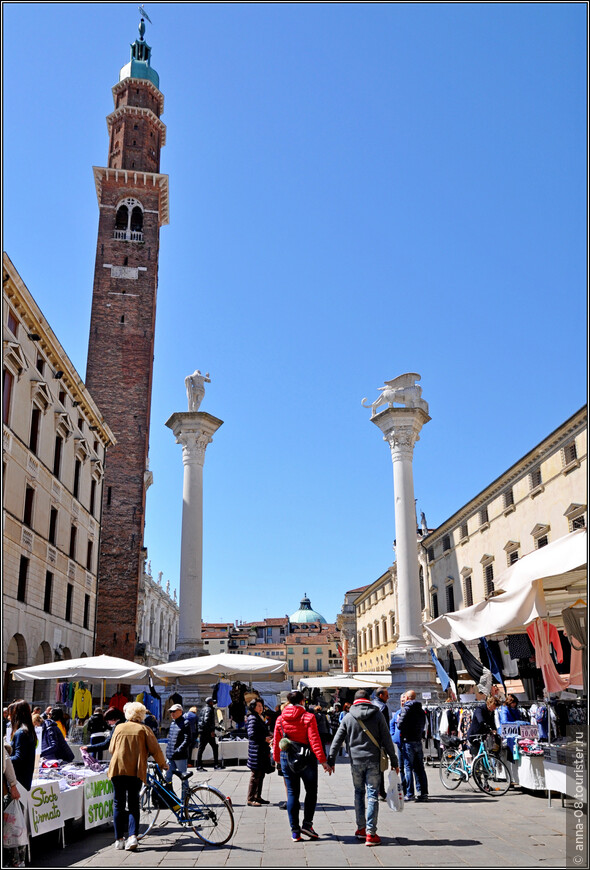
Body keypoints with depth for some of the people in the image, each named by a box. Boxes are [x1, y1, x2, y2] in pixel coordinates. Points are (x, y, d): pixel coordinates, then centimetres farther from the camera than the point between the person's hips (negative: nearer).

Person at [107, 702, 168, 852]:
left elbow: (111, 748, 19)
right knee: (134, 804, 8)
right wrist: (163, 764, 15)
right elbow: (155, 749, 0)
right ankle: (133, 836, -6)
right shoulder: (144, 729, 3)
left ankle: (119, 839, 12)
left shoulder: (119, 728, 10)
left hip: (117, 769, 1)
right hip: (136, 771, -1)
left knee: (118, 804, 11)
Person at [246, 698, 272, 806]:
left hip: (263, 750, 9)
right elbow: (252, 735, -21)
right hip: (256, 750, -9)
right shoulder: (252, 718, -12)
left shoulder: (260, 718, 17)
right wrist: (265, 739, -18)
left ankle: (258, 797, 20)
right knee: (255, 775, -6)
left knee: (261, 774, 12)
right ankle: (250, 799, 0)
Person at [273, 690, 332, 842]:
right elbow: (314, 740, -14)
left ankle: (295, 831, 9)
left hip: (286, 758, 3)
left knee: (292, 793, 8)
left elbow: (276, 742, 6)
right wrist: (322, 761, -12)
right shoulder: (308, 717, -9)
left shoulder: (280, 719, 2)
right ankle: (307, 824, 4)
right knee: (311, 791, 12)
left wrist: (277, 759, 21)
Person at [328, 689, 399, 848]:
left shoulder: (348, 717, 4)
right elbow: (387, 740, -1)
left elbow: (337, 740, 4)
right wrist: (394, 761, 6)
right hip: (373, 761, -2)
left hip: (356, 761, 2)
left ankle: (361, 829, 21)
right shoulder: (377, 715, -1)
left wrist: (331, 760, 9)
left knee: (359, 793, 17)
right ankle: (370, 834, -1)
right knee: (372, 795, 2)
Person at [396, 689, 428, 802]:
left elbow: (400, 725, -16)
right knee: (419, 768, 11)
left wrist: (398, 720, 3)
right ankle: (423, 792, 12)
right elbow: (423, 726, 18)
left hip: (408, 741, -7)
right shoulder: (421, 710, 12)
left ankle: (409, 794, -3)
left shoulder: (407, 709, -11)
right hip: (418, 741, 7)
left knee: (408, 767, -2)